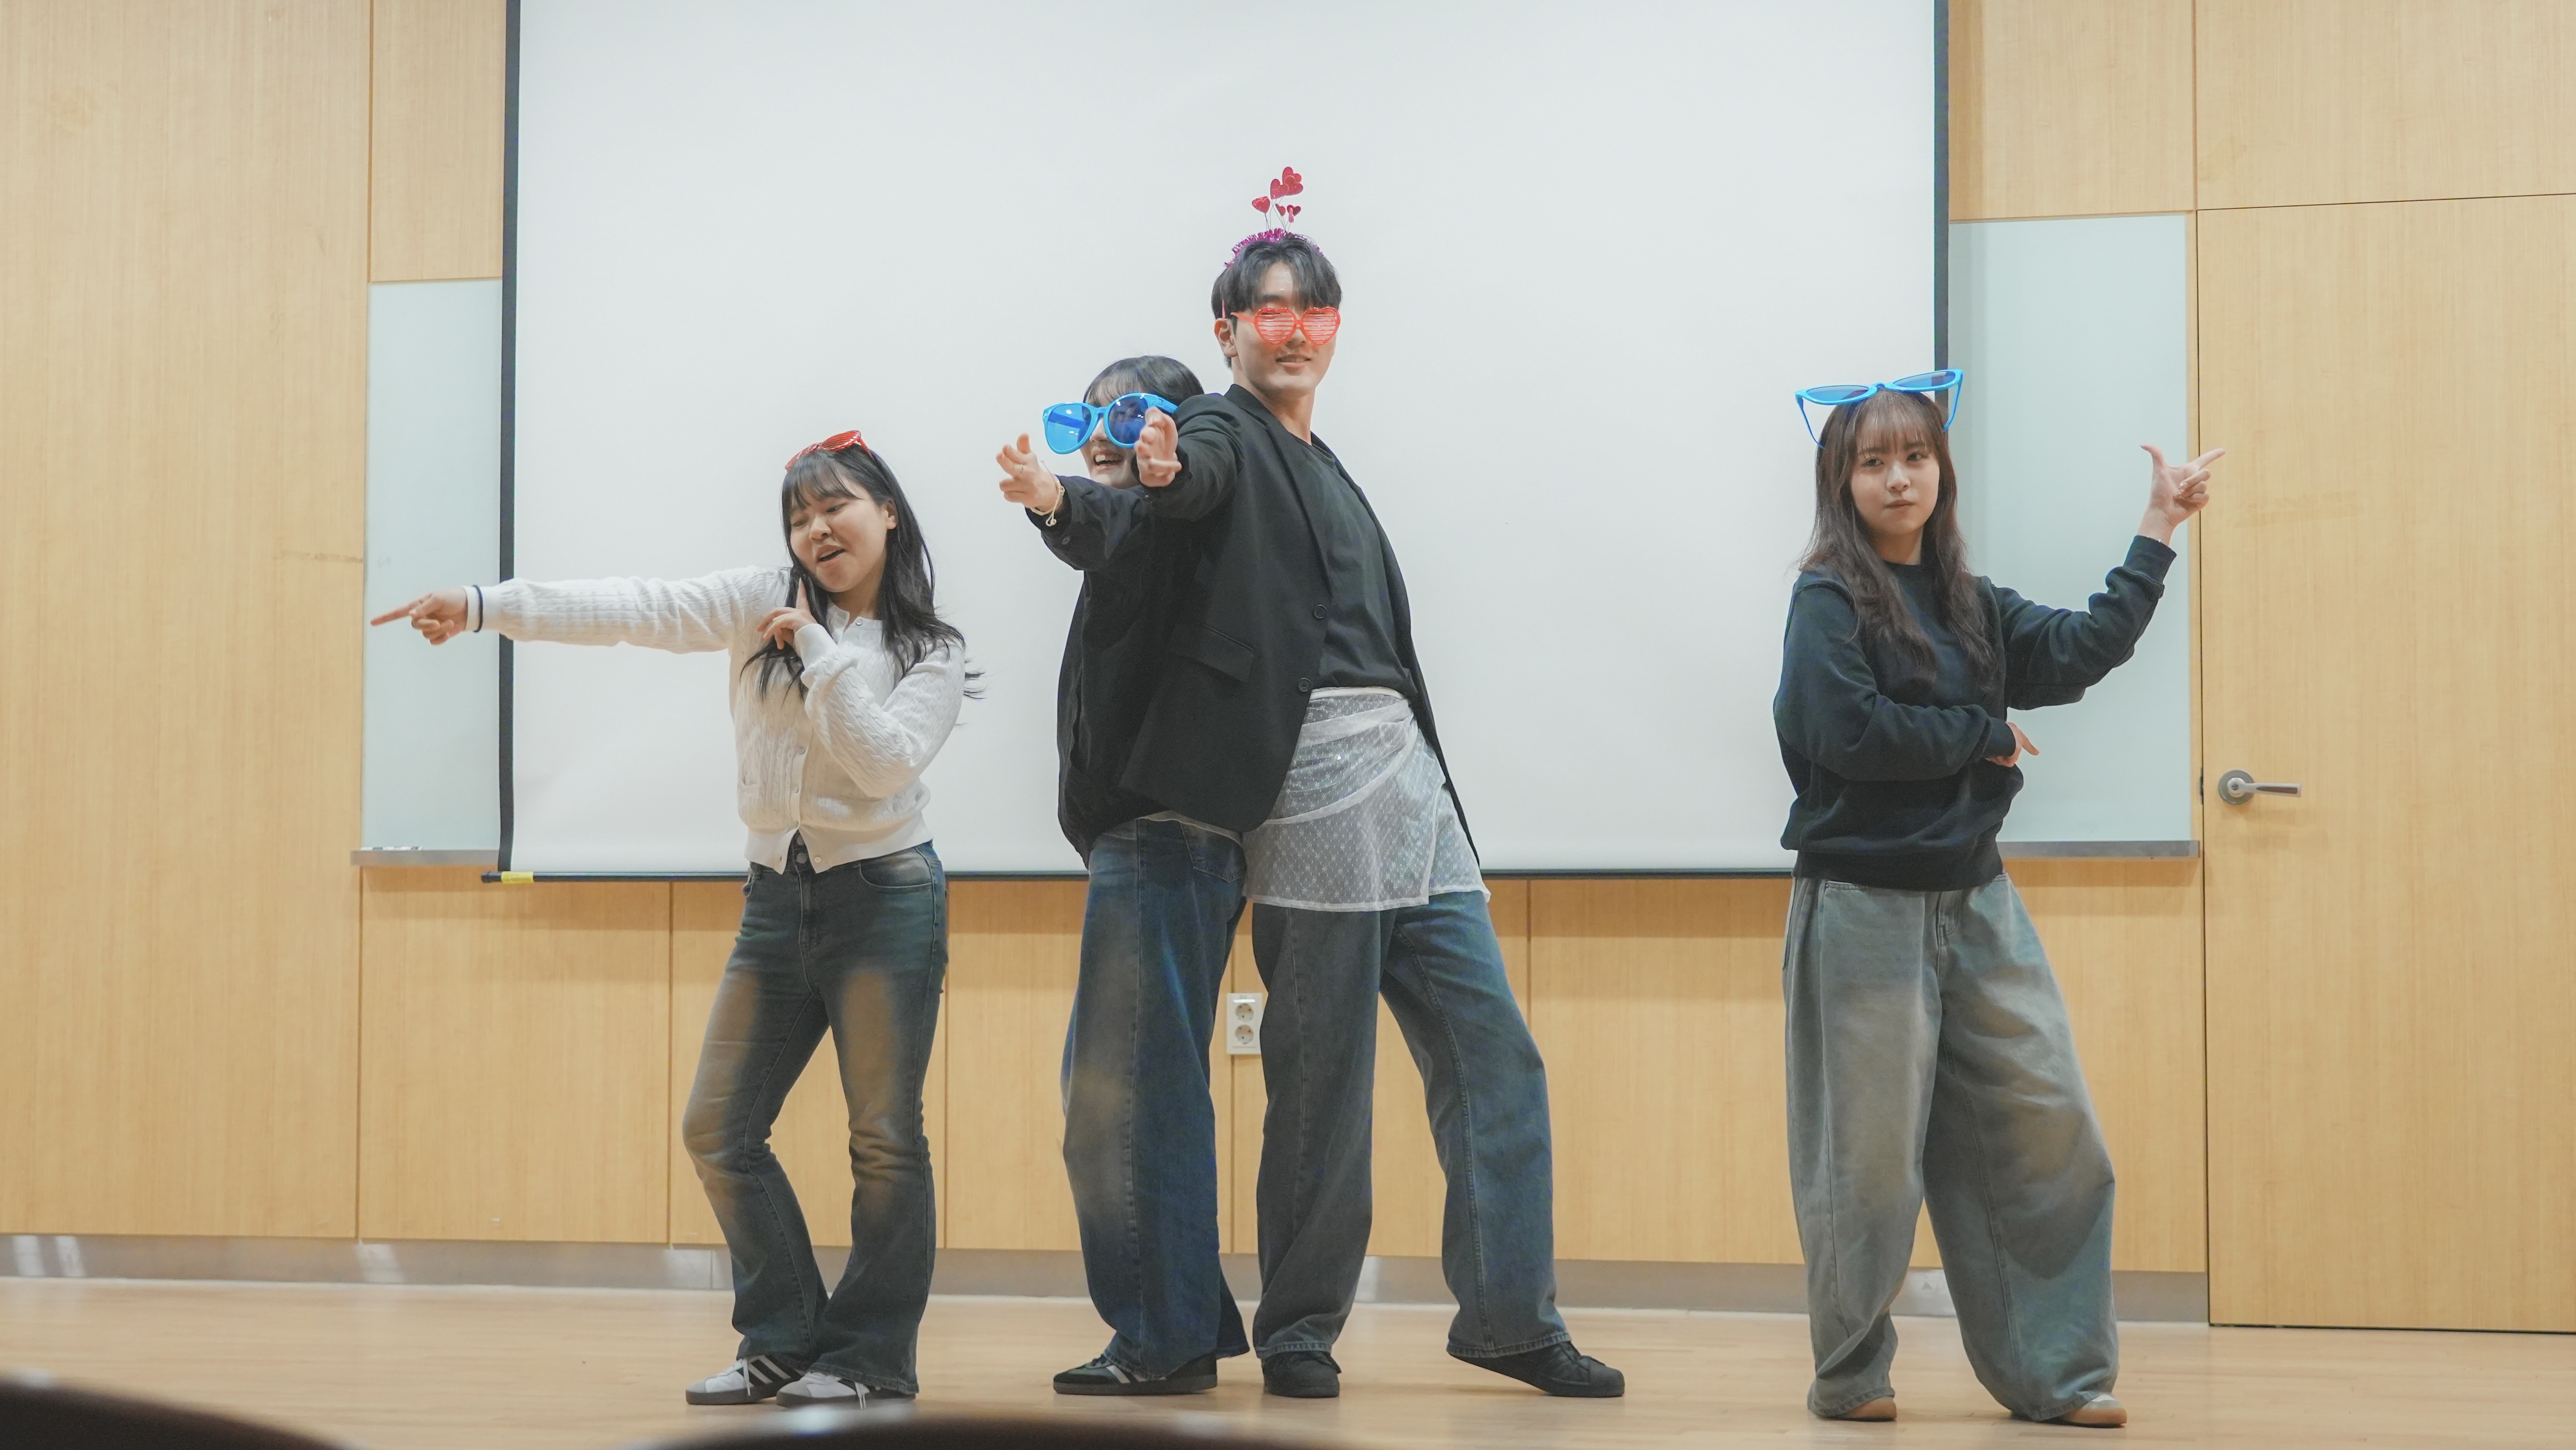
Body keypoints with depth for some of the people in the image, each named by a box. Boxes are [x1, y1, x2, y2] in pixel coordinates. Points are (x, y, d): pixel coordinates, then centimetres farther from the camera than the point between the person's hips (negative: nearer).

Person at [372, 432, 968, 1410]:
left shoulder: (934, 654, -3)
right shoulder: (764, 604, 3)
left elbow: (884, 762, -18)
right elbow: (631, 610, -8)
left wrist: (816, 645, -15)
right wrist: (482, 607, -18)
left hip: (885, 897, -4)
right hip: (777, 898, 4)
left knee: (884, 1138, -2)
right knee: (719, 1130, 4)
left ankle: (870, 1357, 9)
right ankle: (787, 1341, 15)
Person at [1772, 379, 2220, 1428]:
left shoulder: (1970, 606, 14)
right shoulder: (1828, 601, -6)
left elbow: (2081, 651, 12)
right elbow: (1848, 729, -18)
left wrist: (2158, 533, 13)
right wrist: (1985, 736, -8)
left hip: (1976, 903, 6)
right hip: (1864, 904, -6)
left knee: (2048, 1129, 1)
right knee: (1871, 1154, -1)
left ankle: (2055, 1372, 9)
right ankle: (1850, 1377, 14)